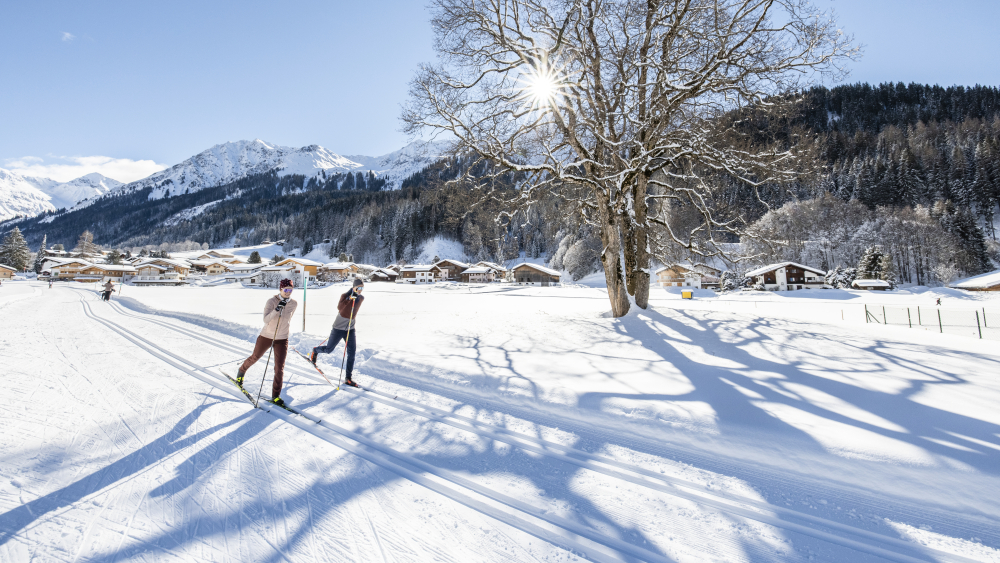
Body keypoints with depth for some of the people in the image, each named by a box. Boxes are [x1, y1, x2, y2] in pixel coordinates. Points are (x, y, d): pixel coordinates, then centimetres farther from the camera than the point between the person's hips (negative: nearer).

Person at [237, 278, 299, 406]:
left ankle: (276, 395, 3)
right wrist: (277, 309, -42)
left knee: (280, 367, -6)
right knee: (255, 358, 21)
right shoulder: (271, 301, -17)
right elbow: (265, 320, -29)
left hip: (282, 339, 2)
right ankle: (241, 371, 54)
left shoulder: (294, 304, -6)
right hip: (266, 337, -1)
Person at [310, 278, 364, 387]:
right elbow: (339, 307, -31)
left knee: (351, 353, -4)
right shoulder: (345, 296, -14)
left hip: (350, 329, 4)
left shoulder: (361, 298, 1)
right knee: (329, 349, 9)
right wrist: (350, 298, -40)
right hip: (338, 328, -4)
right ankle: (315, 351, 43)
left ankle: (348, 378, 2)